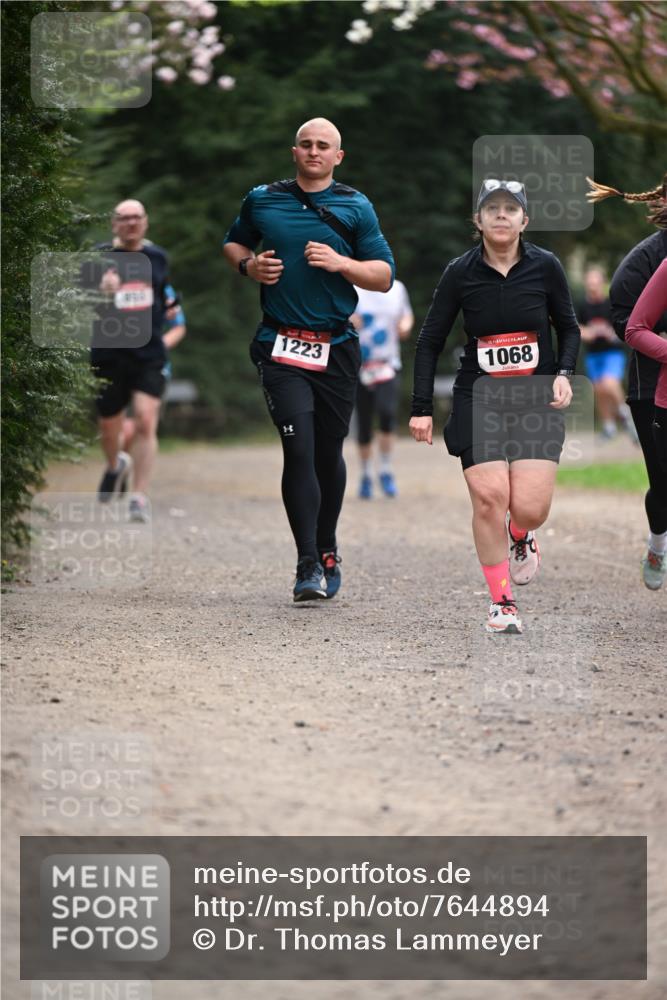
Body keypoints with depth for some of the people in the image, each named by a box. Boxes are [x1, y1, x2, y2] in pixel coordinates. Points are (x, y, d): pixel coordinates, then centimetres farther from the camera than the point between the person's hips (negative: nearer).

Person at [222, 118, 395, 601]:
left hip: (337, 348, 1)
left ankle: (327, 553, 29)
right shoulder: (262, 200, 6)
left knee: (329, 453, 10)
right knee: (299, 450, -14)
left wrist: (342, 263, -13)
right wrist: (248, 264, 2)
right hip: (282, 347, -1)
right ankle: (308, 565, -14)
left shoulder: (356, 208, 5)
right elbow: (233, 243, 24)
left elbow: (384, 276, 4)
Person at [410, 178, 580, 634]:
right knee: (489, 497, -15)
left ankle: (523, 537, 28)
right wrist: (422, 407, 2)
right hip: (479, 400, 0)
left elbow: (569, 328, 12)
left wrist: (564, 373, -7)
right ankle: (501, 602, -2)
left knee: (529, 508, -11)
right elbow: (430, 341, 6)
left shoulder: (546, 267, -1)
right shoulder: (461, 273, -2)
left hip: (537, 400, 0)